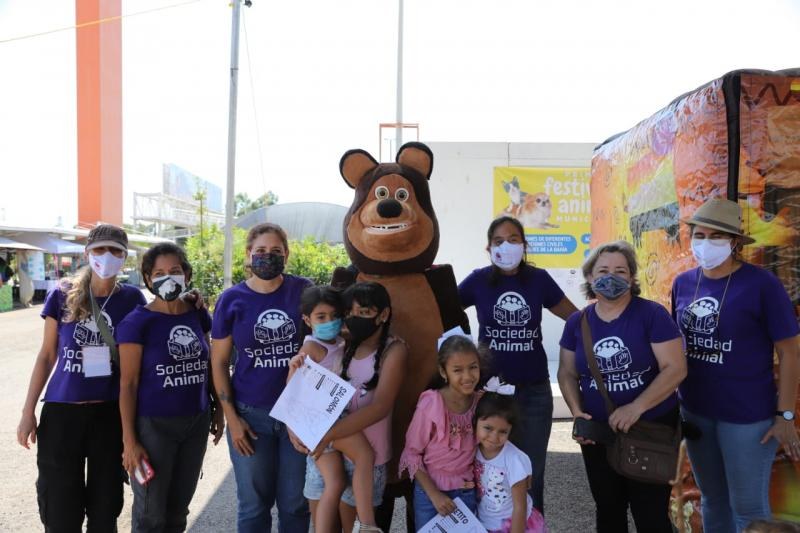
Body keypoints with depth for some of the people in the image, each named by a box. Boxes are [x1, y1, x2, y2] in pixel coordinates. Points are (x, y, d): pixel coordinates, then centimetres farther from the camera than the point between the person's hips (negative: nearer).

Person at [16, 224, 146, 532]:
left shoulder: (132, 299, -4)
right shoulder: (62, 296, -3)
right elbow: (47, 355, 4)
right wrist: (28, 411, 3)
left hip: (112, 413, 0)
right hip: (62, 411, 0)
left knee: (105, 507, 14)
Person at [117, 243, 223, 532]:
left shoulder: (199, 315, 3)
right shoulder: (137, 322, -11)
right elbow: (128, 384, -11)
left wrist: (218, 409, 12)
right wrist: (129, 440, -12)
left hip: (197, 422, 4)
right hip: (153, 425, -4)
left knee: (179, 508, 17)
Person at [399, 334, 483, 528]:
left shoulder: (481, 403, -9)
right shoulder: (431, 403, -20)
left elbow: (484, 447, 6)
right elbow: (411, 453, -11)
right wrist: (434, 494, -12)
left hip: (466, 493, 3)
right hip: (429, 491, -3)